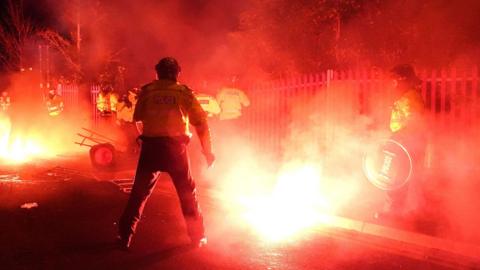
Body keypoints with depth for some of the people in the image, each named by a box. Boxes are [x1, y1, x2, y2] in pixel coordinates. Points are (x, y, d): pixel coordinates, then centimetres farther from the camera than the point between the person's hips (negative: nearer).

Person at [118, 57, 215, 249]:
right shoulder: (184, 92, 3)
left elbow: (138, 119, 14)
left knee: (139, 193, 12)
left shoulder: (147, 90, 5)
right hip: (176, 148, 0)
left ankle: (125, 236, 13)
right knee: (188, 194, 13)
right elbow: (201, 122, 0)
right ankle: (198, 237, 20)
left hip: (150, 147, 1)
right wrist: (208, 152, 6)